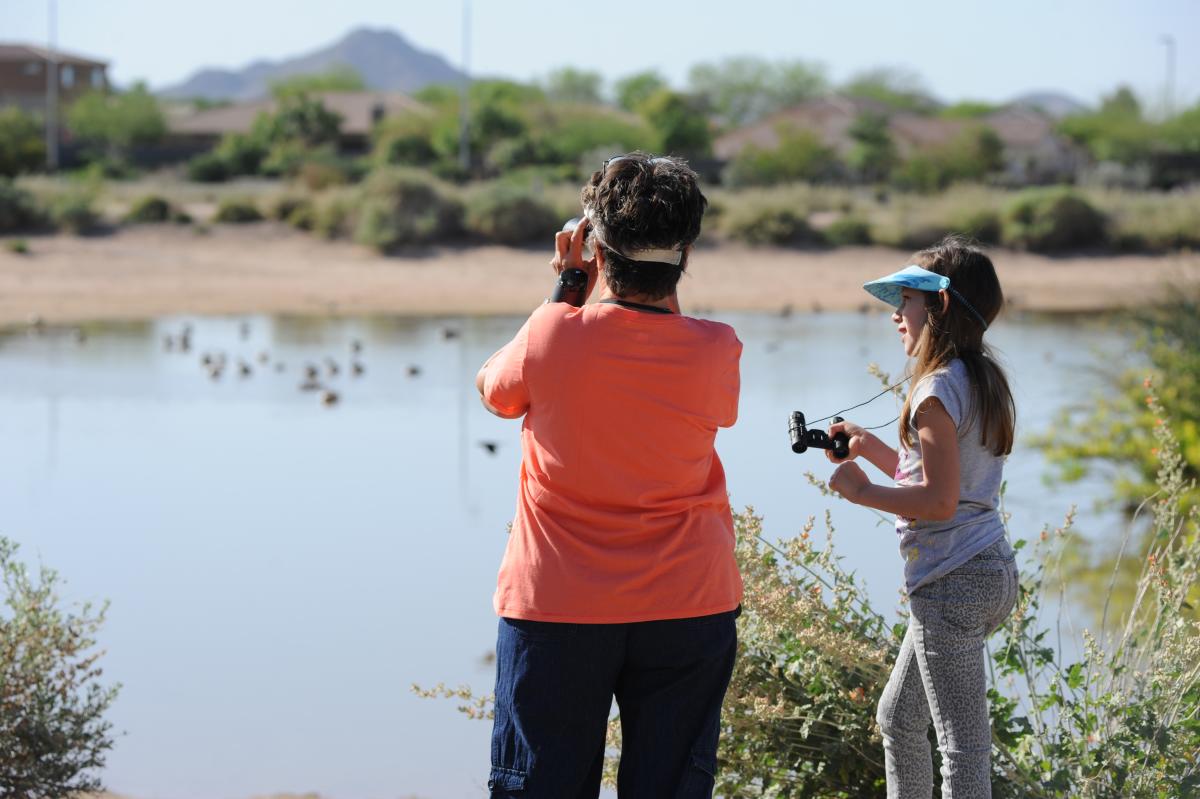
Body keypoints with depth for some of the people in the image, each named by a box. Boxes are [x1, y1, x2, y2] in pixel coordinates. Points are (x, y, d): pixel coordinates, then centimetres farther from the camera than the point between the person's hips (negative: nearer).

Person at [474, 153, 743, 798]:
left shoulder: (552, 334, -12)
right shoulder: (715, 351, -9)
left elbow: (494, 388, 9)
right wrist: (664, 288, 9)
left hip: (555, 606, -1)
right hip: (688, 606, 1)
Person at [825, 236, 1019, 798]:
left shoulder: (939, 389, -16)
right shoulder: (985, 382, 14)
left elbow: (940, 500, -21)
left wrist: (862, 491, -11)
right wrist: (872, 449, 18)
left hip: (952, 583, -11)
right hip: (991, 574, 11)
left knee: (962, 745, -8)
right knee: (898, 718, 22)